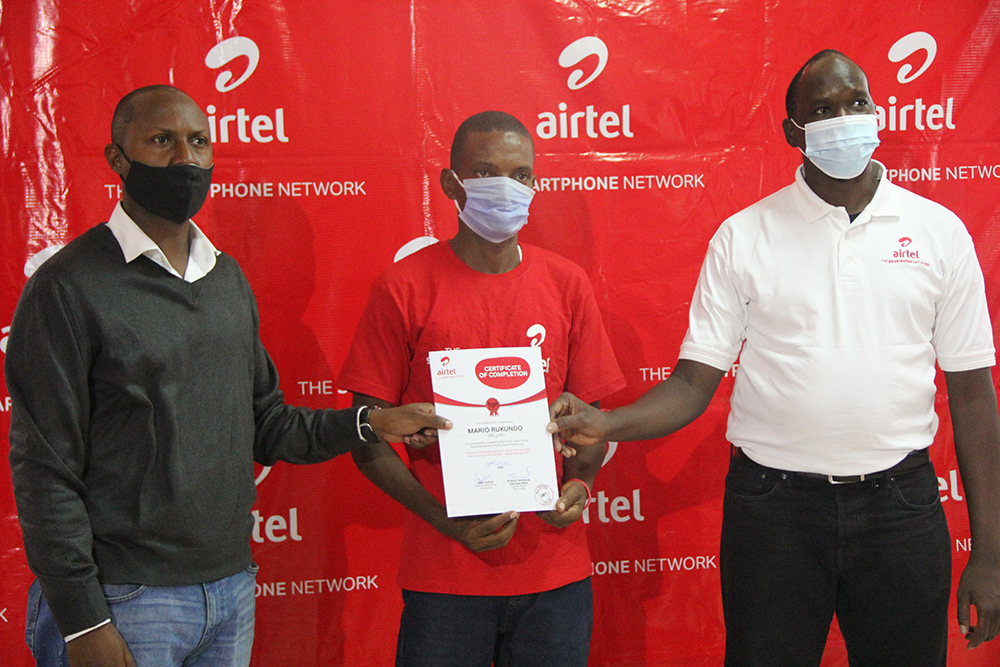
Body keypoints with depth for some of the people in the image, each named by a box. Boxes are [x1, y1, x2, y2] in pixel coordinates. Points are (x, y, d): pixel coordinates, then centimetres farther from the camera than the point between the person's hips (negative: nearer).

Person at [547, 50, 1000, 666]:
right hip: (774, 505, -1)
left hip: (901, 505, 1)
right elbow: (694, 383, -2)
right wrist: (606, 425, -22)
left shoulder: (939, 231, 3)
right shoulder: (743, 237, 0)